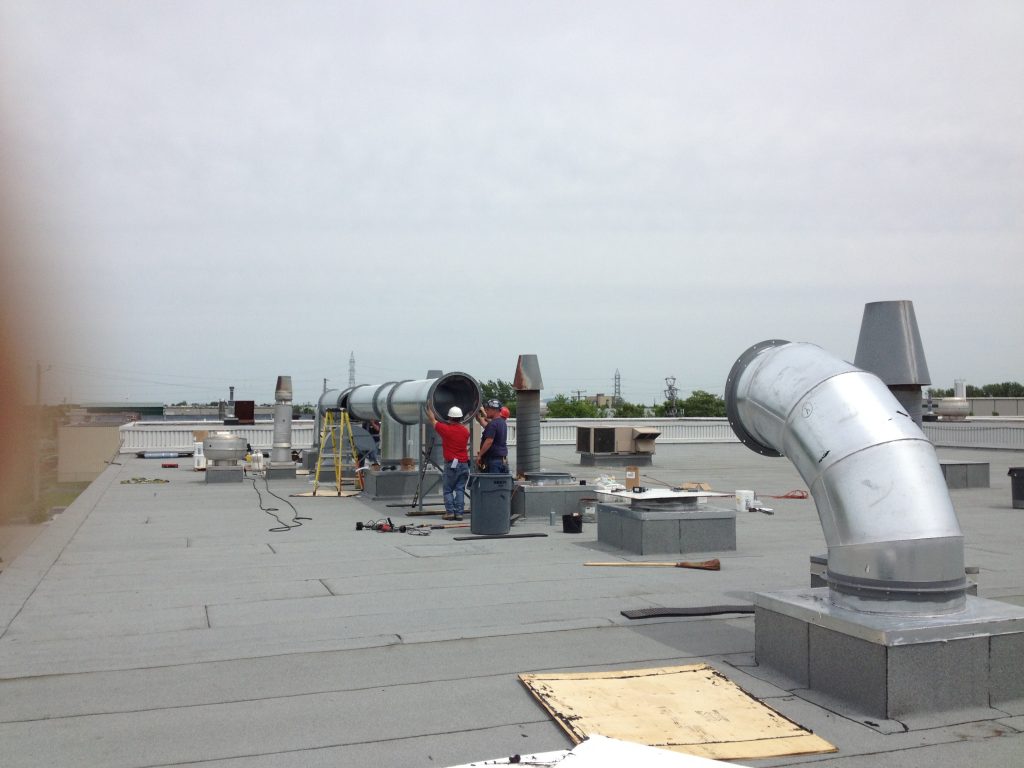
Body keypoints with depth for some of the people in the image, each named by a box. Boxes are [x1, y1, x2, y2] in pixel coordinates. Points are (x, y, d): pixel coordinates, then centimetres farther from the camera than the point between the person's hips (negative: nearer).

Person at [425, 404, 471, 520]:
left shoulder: (446, 429, -7)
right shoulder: (465, 431, 5)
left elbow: (432, 420, 8)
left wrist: (429, 408, 23)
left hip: (451, 464, -4)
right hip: (464, 464, 4)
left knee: (448, 489, 5)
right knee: (460, 489, 5)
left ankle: (450, 512, -2)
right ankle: (459, 513, 1)